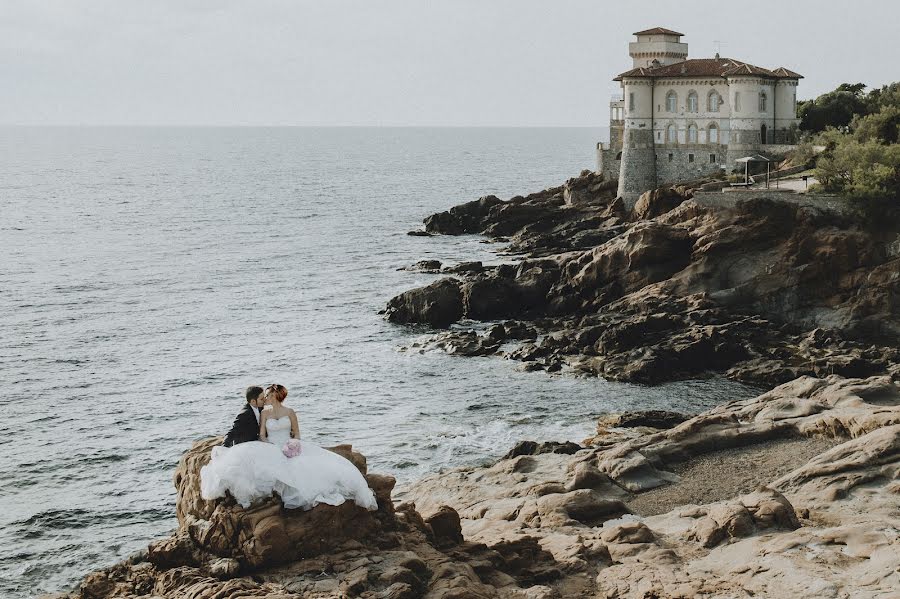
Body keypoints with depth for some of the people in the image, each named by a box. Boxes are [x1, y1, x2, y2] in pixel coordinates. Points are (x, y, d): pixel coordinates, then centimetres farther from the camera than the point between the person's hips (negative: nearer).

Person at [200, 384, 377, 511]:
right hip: (270, 450, 1)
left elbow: (297, 434, 12)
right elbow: (262, 436, 3)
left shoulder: (290, 412, 8)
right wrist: (272, 447, -15)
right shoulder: (265, 413, 10)